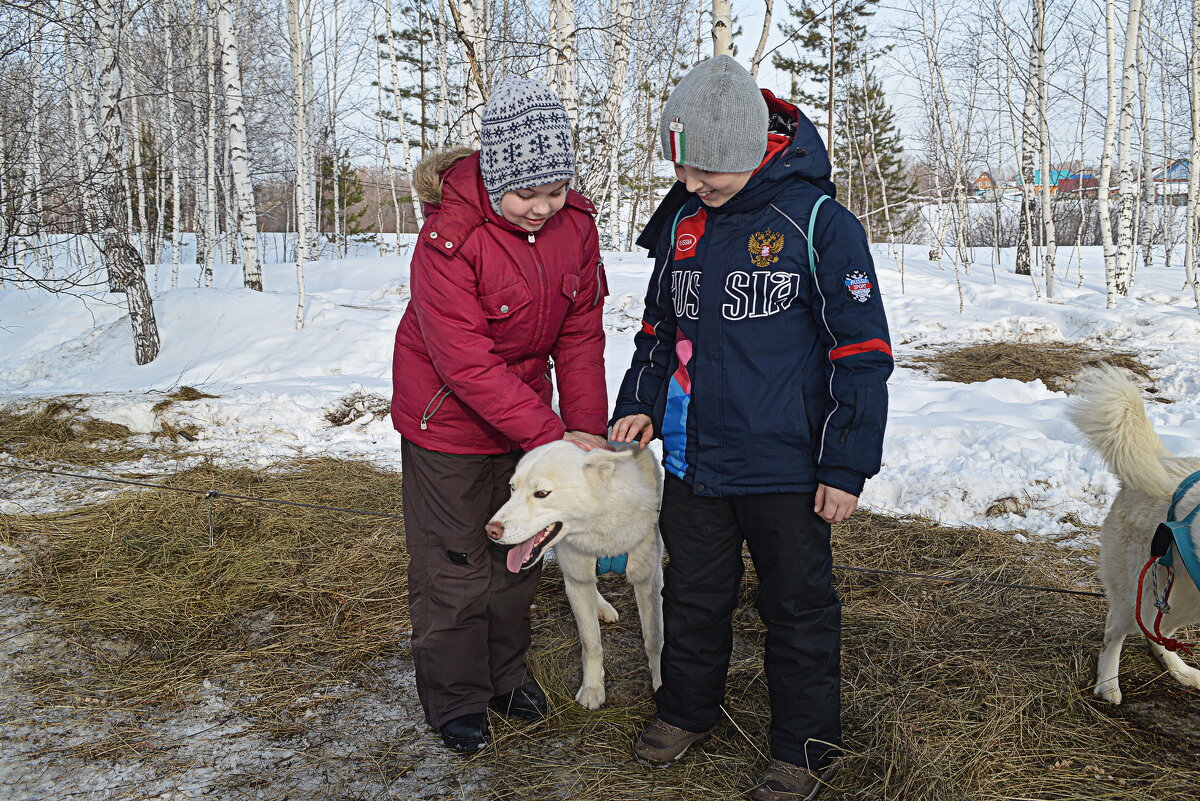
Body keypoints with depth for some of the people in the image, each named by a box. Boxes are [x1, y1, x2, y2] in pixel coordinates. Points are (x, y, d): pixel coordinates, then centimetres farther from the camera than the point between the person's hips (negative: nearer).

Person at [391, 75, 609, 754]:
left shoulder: (575, 222, -11)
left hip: (526, 412, 6)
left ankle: (506, 671, 39)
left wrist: (589, 430, -12)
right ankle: (456, 699, 26)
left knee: (519, 549, 18)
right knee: (454, 565, 6)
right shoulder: (448, 240, -28)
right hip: (449, 419, -5)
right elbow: (466, 365, -29)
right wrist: (554, 437, -29)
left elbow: (581, 335, -5)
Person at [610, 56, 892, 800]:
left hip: (785, 467, -5)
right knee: (694, 595, 20)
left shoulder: (817, 220, -13)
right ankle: (687, 707, 42)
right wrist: (640, 404, 4)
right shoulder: (681, 221, 5)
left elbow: (862, 352, -11)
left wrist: (847, 465, -11)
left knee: (798, 606, 11)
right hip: (692, 461, 5)